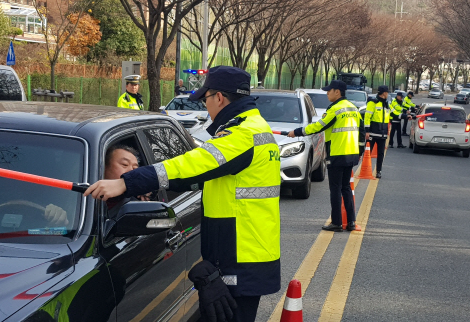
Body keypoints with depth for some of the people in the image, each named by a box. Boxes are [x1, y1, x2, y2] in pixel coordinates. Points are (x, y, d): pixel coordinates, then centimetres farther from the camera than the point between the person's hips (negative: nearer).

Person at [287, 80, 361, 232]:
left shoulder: (335, 109, -13)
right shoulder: (353, 108, 12)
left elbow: (319, 126, -13)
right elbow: (359, 129, 15)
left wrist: (297, 132, -5)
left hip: (337, 155, -8)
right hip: (352, 154, 8)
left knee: (335, 189, -2)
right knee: (346, 187, 14)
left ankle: (336, 223, 0)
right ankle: (351, 221, 13)